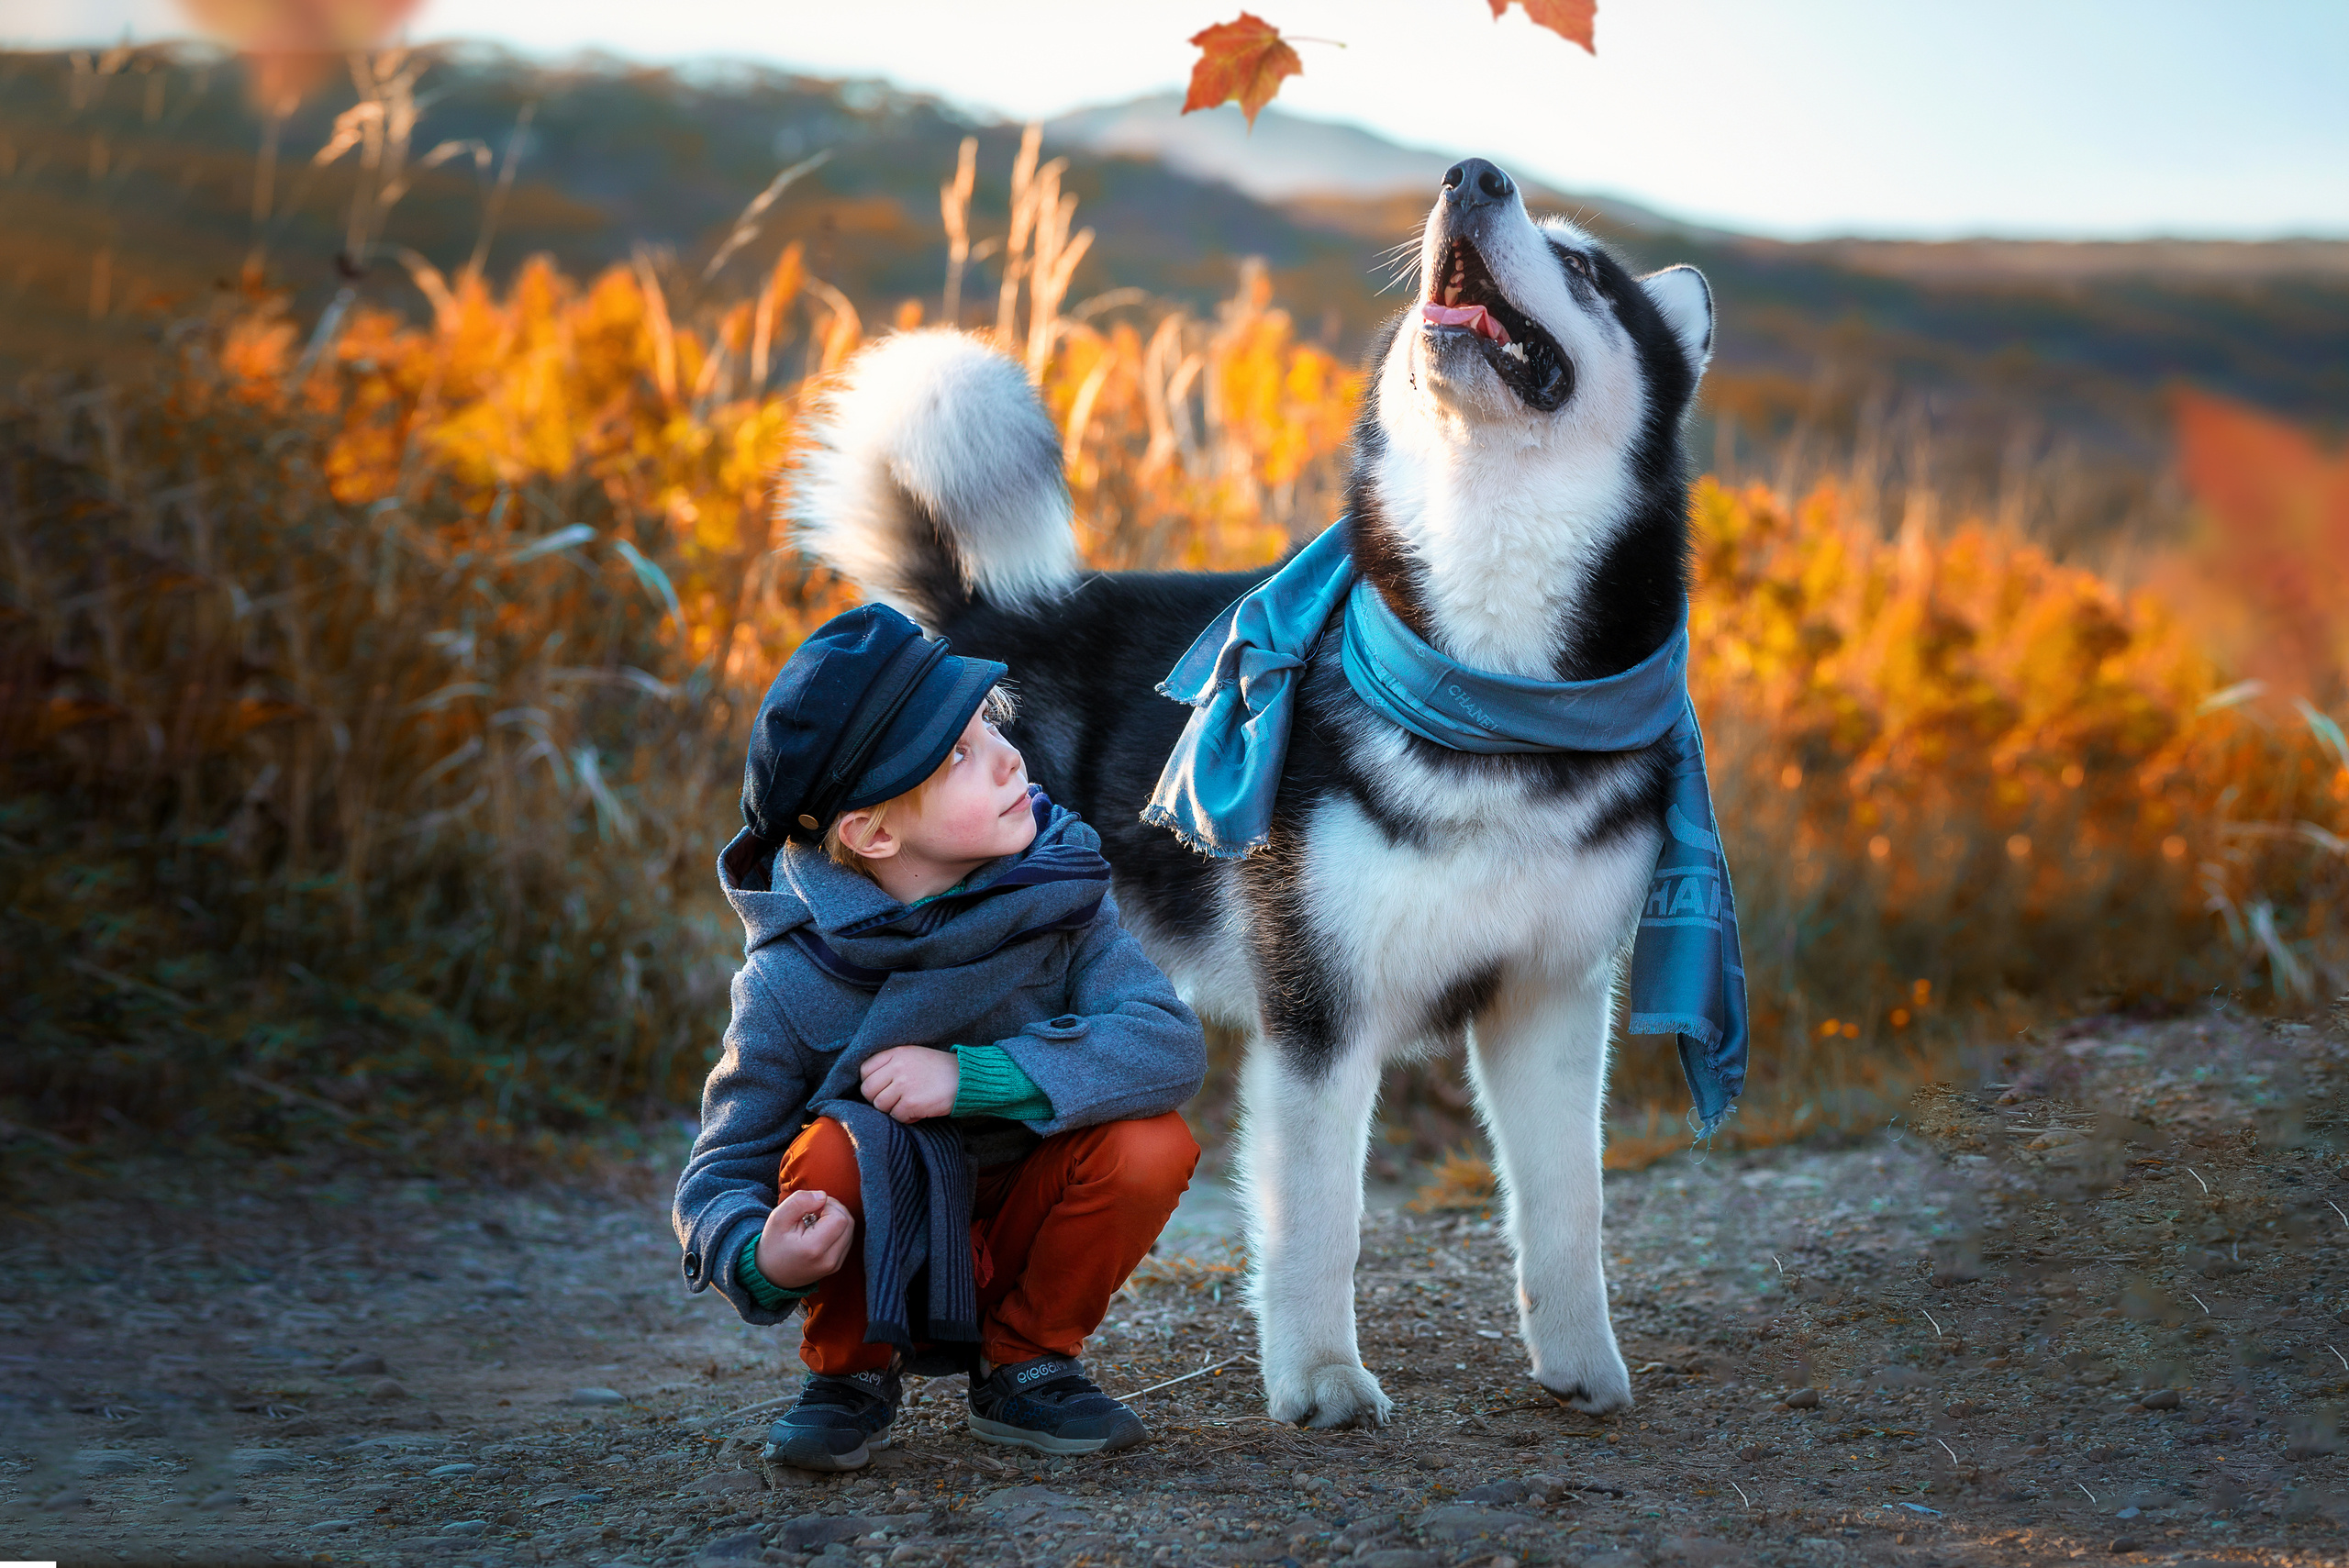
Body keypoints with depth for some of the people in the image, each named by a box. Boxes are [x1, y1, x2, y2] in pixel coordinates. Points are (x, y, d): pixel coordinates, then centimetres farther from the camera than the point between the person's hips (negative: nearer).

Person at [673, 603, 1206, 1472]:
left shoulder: (1055, 898, -15)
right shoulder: (790, 978, -20)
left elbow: (1171, 1045, -27)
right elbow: (718, 1182, -15)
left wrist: (974, 1076, -35)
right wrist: (762, 1262, -39)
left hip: (1017, 1253, 2)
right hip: (875, 1259, -2)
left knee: (1153, 1143, -25)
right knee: (838, 1145, -33)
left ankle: (1024, 1364, 1)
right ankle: (850, 1373, -2)